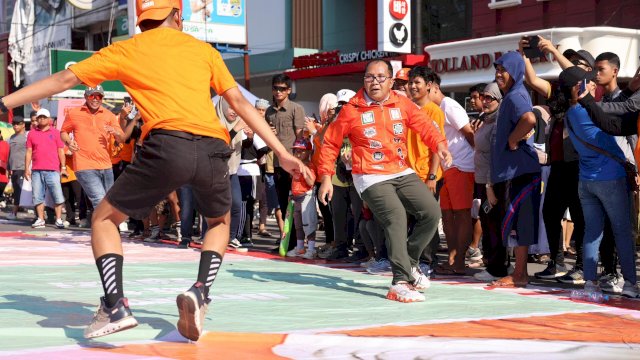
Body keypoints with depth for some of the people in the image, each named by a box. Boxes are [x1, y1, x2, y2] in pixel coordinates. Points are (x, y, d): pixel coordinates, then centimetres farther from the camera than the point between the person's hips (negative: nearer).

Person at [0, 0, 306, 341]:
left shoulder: (125, 50, 17)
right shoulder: (203, 50, 22)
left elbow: (63, 79, 17)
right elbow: (240, 102, 18)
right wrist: (282, 153, 20)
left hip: (167, 146, -2)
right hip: (212, 149, 3)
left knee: (104, 218, 17)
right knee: (220, 222, 30)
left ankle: (114, 306, 0)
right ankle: (200, 293, 6)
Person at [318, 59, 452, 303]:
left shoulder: (403, 104, 5)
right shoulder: (352, 110, -4)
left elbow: (424, 126, -4)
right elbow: (330, 143, 1)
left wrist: (440, 145, -25)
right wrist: (326, 177, -5)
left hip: (402, 173, 5)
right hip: (371, 178, -5)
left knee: (432, 212, -4)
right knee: (396, 218, -24)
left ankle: (410, 262, 17)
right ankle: (400, 282, -21)